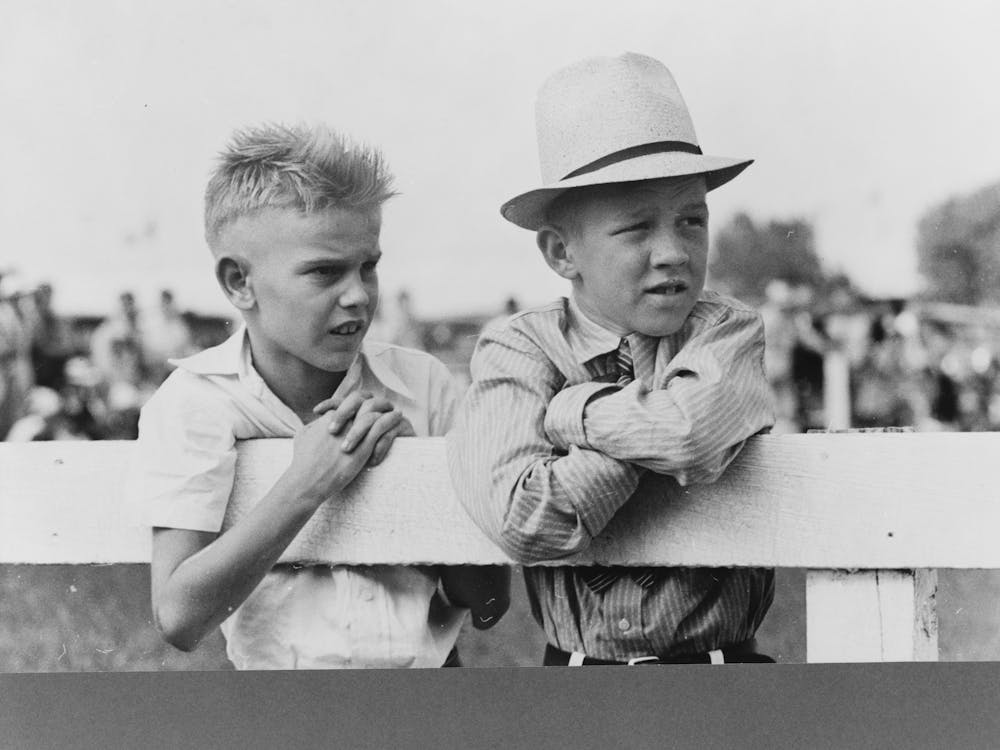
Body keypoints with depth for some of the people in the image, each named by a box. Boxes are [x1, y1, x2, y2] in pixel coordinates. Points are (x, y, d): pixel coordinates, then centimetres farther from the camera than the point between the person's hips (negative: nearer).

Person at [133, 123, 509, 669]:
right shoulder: (194, 403, -4)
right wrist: (304, 485, -17)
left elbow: (488, 606, 3)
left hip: (434, 662, 2)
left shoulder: (421, 383, 2)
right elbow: (179, 619, -14)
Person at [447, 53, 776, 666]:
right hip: (577, 666, 0)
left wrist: (572, 410, -10)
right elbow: (523, 521, -19)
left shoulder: (728, 332, 0)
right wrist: (652, 428, -15)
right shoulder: (518, 349, -2)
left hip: (724, 661, 0)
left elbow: (699, 430, -25)